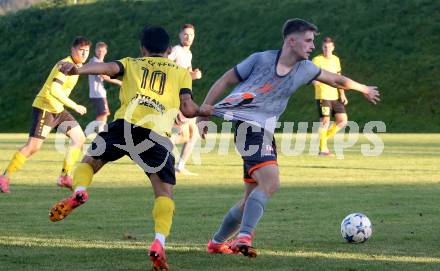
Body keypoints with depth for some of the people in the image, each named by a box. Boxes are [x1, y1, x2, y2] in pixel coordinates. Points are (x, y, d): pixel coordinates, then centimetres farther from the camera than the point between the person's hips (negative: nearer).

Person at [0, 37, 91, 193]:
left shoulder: (77, 65, 9)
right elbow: (54, 90, -32)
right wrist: (75, 106, -29)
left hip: (58, 109, 9)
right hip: (44, 108, -9)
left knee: (80, 138, 4)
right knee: (33, 146, -14)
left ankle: (64, 177, 8)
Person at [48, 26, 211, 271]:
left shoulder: (131, 64, 27)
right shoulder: (181, 72, 27)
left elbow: (109, 67, 5)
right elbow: (188, 109, 13)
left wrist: (78, 70, -12)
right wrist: (204, 111, 35)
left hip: (126, 123, 1)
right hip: (158, 134, 0)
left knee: (90, 161, 20)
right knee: (165, 192, 3)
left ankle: (79, 191, -12)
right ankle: (159, 243, -18)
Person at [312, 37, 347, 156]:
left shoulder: (336, 59, 14)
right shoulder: (317, 60, -5)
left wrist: (342, 94, 15)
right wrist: (315, 81, -36)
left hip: (335, 96, 6)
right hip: (323, 96, -6)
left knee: (343, 121, 0)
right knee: (325, 121, -9)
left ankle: (325, 137, 18)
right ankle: (323, 148, 1)